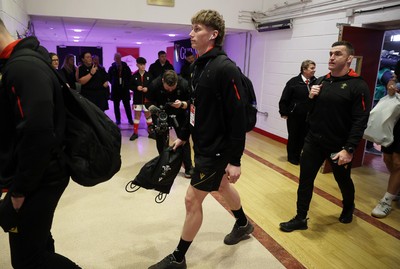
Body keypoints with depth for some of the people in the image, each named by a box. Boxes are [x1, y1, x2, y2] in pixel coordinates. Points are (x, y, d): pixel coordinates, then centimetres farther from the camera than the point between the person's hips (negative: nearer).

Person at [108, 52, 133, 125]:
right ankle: (118, 120, 14)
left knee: (127, 105, 2)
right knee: (116, 105, 5)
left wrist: (127, 84, 3)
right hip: (115, 90, 0)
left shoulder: (126, 67, 2)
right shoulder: (112, 68, 1)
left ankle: (130, 119, 9)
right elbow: (110, 78, 10)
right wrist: (114, 84, 4)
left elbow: (129, 77, 10)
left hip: (125, 89, 0)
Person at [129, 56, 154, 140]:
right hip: (137, 98, 0)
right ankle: (135, 133, 14)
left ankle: (151, 132, 18)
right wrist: (136, 88, -15)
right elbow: (130, 86, 2)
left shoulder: (149, 75, -2)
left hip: (147, 98, 0)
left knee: (148, 115, 8)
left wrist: (147, 88, -16)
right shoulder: (134, 76, -2)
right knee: (137, 115, 6)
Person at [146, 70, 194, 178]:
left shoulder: (184, 84, -24)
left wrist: (182, 104, -35)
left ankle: (188, 168, 5)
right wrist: (154, 109, -30)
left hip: (179, 115, 0)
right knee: (161, 141, 6)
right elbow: (149, 102, -11)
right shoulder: (154, 85, -22)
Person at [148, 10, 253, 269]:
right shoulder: (198, 65, 6)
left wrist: (235, 160, -22)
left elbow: (238, 118, -23)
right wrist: (183, 136, 17)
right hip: (202, 145, 9)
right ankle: (243, 225, 50)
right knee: (222, 186, 25)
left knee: (192, 199, 0)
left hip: (216, 149, -9)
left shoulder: (226, 69, -21)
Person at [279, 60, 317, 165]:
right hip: (294, 116, -2)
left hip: (308, 117, 3)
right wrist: (284, 113, -6)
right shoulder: (293, 82, -7)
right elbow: (284, 99, -5)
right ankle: (291, 157, 25)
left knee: (303, 138, 11)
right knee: (293, 137, 10)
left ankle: (297, 156, 28)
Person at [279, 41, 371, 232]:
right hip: (313, 141, 4)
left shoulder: (358, 86, -12)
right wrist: (310, 98, -7)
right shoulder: (321, 82, 6)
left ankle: (348, 208, 49)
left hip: (339, 146, -4)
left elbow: (360, 121, -17)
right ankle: (300, 219, 19)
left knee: (343, 181, 19)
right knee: (305, 180, 4)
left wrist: (349, 149, -22)